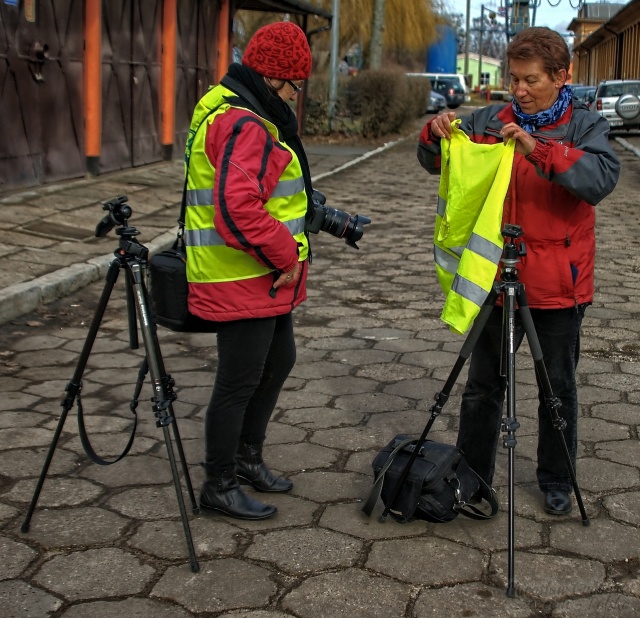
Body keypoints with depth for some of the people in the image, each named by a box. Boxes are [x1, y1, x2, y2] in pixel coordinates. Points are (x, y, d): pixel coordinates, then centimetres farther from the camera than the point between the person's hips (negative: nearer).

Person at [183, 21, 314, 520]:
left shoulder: (226, 108, 14)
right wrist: (285, 258, -21)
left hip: (265, 276, 11)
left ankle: (247, 458, 38)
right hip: (242, 280, -11)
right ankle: (220, 487, 17)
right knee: (240, 381, 0)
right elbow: (238, 209, -32)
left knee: (279, 361, 21)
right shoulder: (244, 124, -21)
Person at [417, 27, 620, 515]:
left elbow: (602, 178, -23)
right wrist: (436, 134, -15)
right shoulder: (491, 121, 3)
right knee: (483, 385, 11)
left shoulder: (586, 126, -4)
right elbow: (434, 162, 7)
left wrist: (539, 149, -34)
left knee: (558, 388, 12)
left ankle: (557, 482, 29)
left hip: (558, 283, -2)